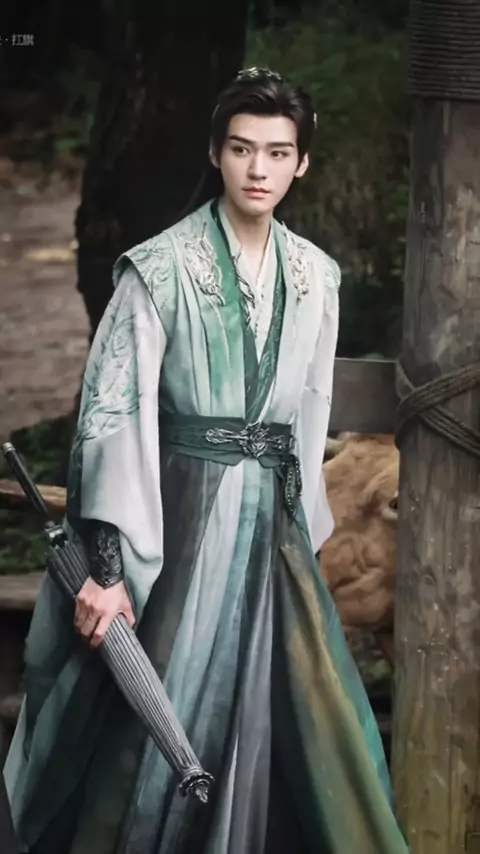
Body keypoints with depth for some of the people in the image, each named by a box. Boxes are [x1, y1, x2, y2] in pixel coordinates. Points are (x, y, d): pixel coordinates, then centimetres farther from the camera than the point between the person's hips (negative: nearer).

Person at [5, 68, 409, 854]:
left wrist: (300, 538, 16)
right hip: (180, 519, -5)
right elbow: (114, 414, -13)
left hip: (269, 523, 5)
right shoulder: (160, 270, -9)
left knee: (305, 729, 5)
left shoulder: (315, 277, 7)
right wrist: (108, 564, -19)